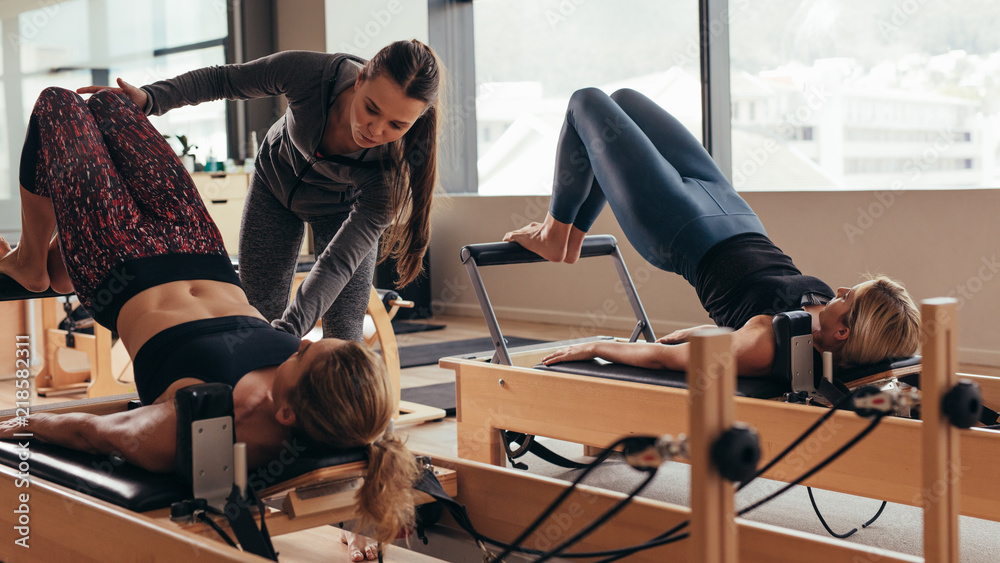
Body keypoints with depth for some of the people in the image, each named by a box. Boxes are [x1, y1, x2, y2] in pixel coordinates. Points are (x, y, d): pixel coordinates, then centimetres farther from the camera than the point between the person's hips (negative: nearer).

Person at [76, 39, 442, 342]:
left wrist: (287, 332, -51)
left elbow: (340, 259, -40)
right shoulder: (308, 72, -38)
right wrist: (150, 98, -28)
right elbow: (223, 80, -17)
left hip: (343, 209, -2)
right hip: (277, 181, 2)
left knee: (344, 333, -10)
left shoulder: (399, 162, -39)